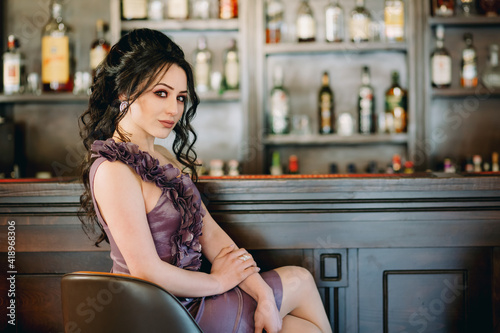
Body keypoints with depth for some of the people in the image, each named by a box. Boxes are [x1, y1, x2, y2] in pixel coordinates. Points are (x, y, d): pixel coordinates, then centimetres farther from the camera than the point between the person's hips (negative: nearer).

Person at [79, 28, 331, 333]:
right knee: (300, 280, 6)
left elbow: (210, 234, 3)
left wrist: (264, 296, -6)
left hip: (187, 295, 8)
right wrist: (219, 281, -9)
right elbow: (148, 271, -24)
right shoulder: (113, 171, -22)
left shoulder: (166, 158, 8)